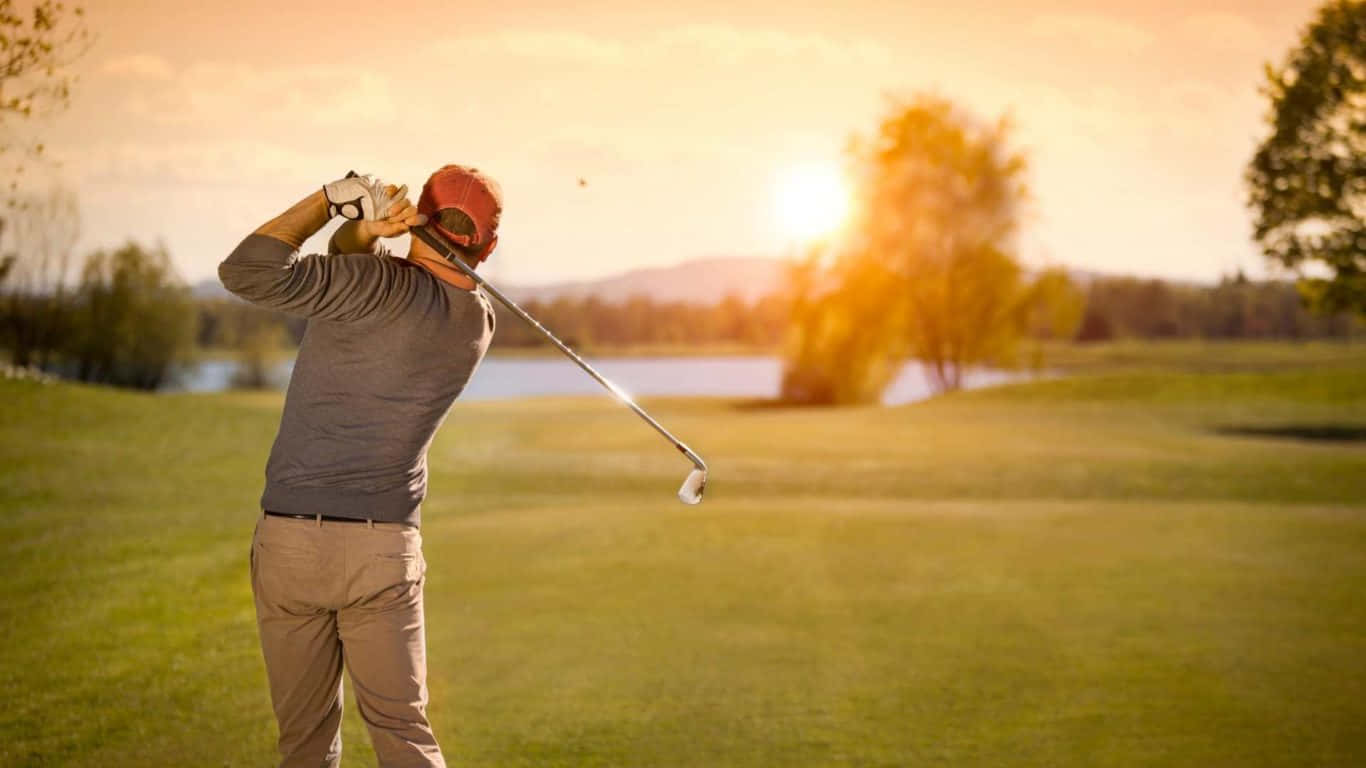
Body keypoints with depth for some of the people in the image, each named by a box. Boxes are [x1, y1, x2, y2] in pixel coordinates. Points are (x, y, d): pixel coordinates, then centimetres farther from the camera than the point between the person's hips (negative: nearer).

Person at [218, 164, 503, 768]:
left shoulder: (387, 289, -14)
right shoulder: (477, 321, 5)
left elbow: (245, 272, -19)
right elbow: (348, 274, 14)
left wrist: (327, 200, -10)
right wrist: (363, 228, -6)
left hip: (291, 537, -3)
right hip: (386, 546, 3)